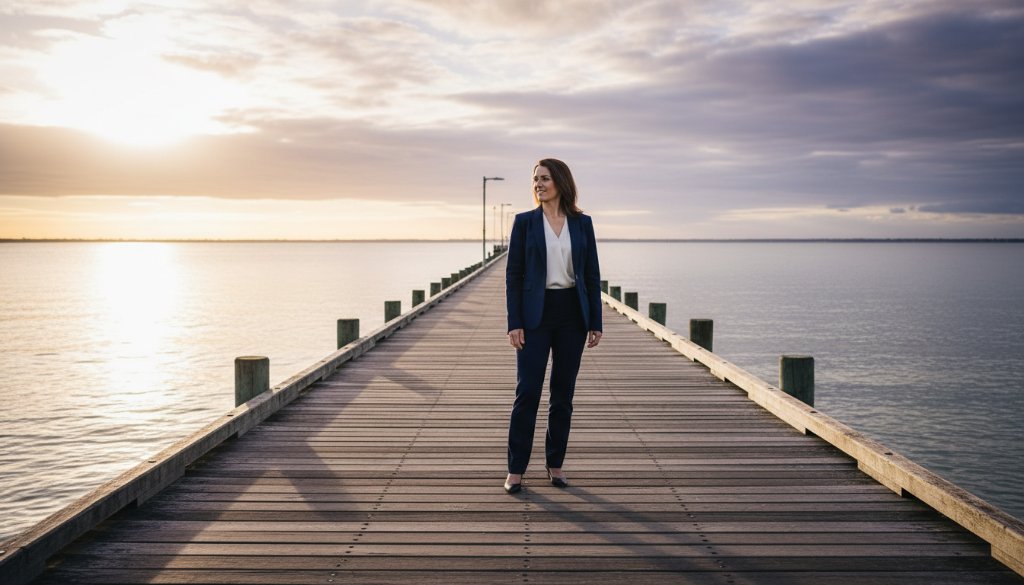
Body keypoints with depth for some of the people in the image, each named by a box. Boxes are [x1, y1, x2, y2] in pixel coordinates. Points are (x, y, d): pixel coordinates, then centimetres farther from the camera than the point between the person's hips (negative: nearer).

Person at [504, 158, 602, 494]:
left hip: (572, 314, 2)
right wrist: (514, 323, -8)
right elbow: (513, 274, -1)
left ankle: (555, 465, 19)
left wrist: (595, 323, 2)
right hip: (536, 314, -2)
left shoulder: (582, 223, 5)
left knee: (563, 394, 8)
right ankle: (516, 469, 4)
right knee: (527, 393, -4)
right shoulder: (524, 222, 1)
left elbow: (592, 274, 7)